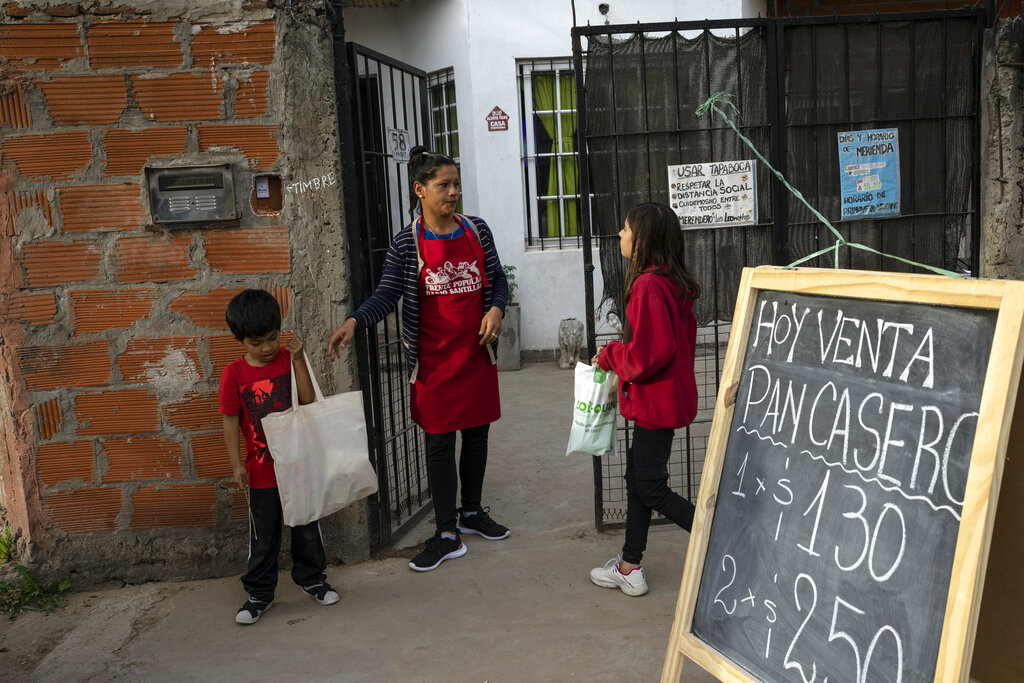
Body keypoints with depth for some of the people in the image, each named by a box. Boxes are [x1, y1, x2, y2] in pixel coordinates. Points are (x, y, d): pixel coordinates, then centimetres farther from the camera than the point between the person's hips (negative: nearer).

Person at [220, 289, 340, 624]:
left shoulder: (288, 359, -4)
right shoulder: (234, 373, -7)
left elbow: (308, 401, -14)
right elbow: (230, 421, -5)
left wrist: (298, 360, -19)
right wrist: (236, 464, -10)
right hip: (261, 469, -1)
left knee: (307, 525, 15)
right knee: (263, 535, 10)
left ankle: (311, 577, 35)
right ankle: (260, 593, 26)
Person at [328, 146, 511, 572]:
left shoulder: (477, 231, 3)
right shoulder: (407, 244, -5)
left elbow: (497, 279, 10)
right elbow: (387, 294, -9)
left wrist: (496, 309, -10)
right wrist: (354, 322, -26)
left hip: (477, 353, 3)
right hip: (434, 359, -3)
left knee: (477, 434, 14)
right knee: (440, 442, 2)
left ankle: (471, 511, 35)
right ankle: (447, 534, 12)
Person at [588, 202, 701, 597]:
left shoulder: (648, 285, -22)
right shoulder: (672, 283, 9)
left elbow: (650, 351, -27)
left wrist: (611, 356, -9)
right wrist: (617, 356, 15)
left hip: (656, 401, -10)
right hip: (668, 397, 10)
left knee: (651, 488, 1)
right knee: (637, 477, 16)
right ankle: (630, 567, 27)